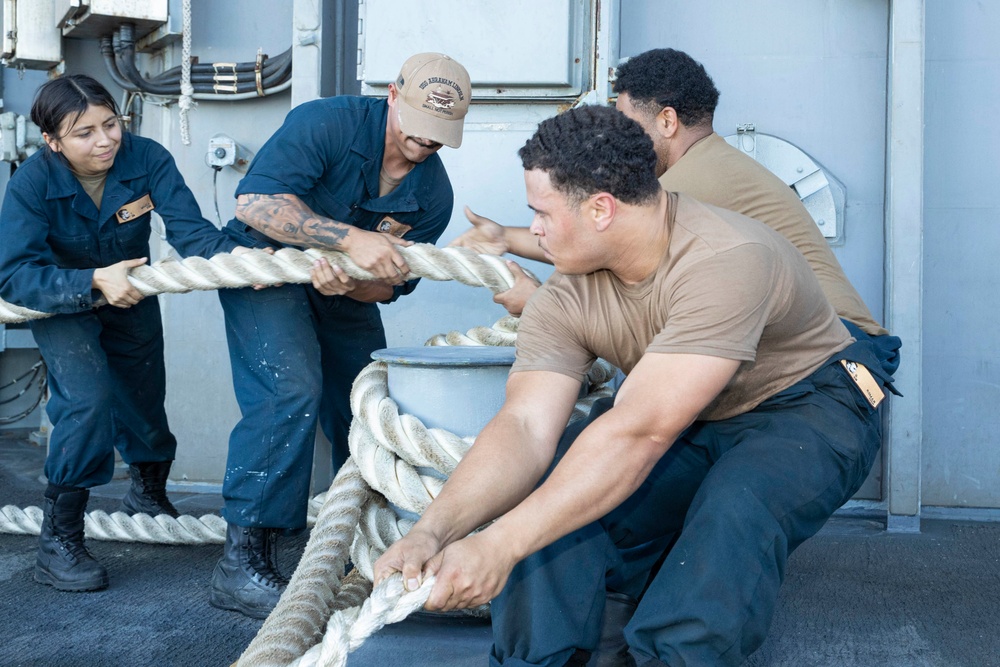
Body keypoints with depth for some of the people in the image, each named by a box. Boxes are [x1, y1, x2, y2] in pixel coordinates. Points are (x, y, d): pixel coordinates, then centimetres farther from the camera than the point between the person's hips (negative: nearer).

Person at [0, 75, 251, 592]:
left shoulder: (147, 160, -26)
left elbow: (190, 230, -35)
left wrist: (235, 255, -56)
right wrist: (95, 282, -47)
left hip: (131, 299, 3)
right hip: (60, 305, -3)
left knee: (145, 406, 16)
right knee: (89, 399, -26)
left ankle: (147, 497, 49)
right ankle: (58, 541, -11)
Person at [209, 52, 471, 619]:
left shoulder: (434, 194, -7)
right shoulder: (328, 122, -24)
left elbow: (391, 284, -5)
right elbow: (255, 201, -34)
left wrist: (350, 284, -28)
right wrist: (352, 238, -40)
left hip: (344, 293, 7)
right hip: (265, 268, -6)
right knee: (291, 392, -25)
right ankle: (243, 564, -20)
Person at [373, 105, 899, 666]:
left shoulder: (726, 262, -33)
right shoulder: (566, 300, -11)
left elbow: (639, 433, -40)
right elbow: (526, 427, -21)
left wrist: (500, 544, -44)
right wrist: (435, 530, -39)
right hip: (686, 426, 6)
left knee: (733, 514, -37)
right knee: (546, 502, -18)